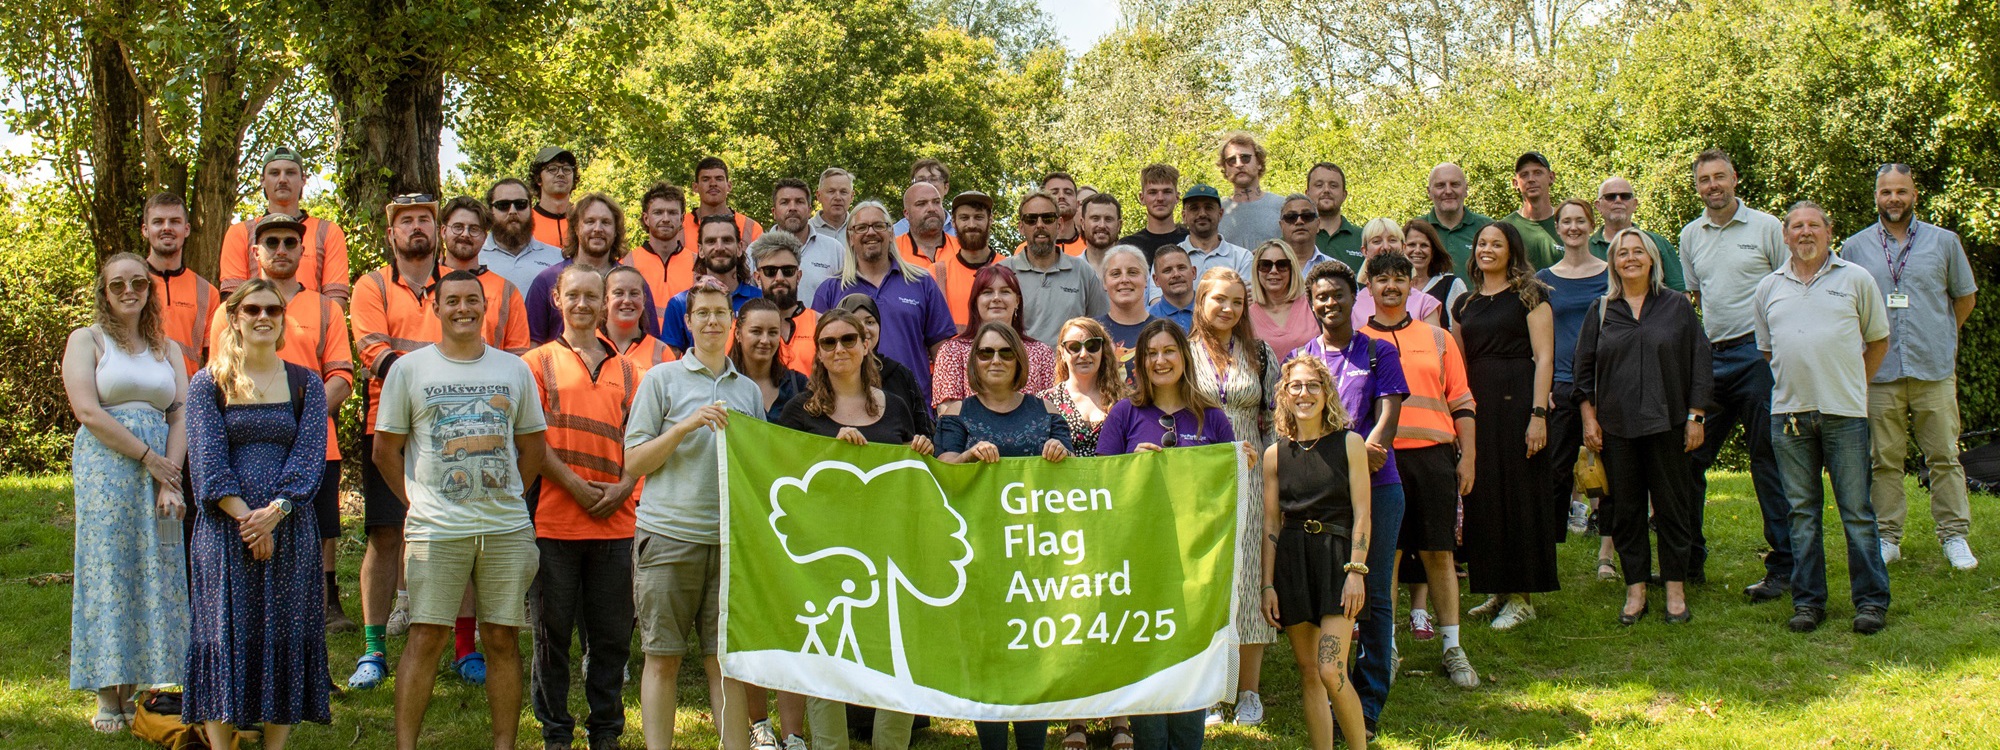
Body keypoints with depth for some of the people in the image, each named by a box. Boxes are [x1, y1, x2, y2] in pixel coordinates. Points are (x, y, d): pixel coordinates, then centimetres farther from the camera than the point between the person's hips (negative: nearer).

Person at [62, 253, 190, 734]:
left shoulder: (168, 348, 16)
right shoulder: (87, 341, 5)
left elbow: (181, 415, 6)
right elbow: (87, 411, -8)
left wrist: (170, 479, -9)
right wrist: (147, 455, -13)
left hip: (161, 469, 4)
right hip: (105, 472, -4)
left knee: (155, 576, 0)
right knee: (109, 573, -5)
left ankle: (133, 693, 6)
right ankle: (108, 700, -2)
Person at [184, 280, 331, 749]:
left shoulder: (305, 384, 8)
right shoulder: (208, 385, 5)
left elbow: (309, 457, -1)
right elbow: (207, 461, -4)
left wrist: (275, 512, -15)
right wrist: (245, 517, -15)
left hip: (290, 529, 1)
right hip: (223, 528, -1)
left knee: (285, 636, 1)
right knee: (224, 636, -2)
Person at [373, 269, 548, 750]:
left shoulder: (514, 370, 11)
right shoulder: (409, 369, 5)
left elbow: (533, 447, 16)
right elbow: (386, 449, 7)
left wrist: (508, 498, 6)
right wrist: (417, 502, 0)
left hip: (507, 529, 2)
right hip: (436, 529, -2)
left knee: (503, 639, 4)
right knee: (426, 638, -3)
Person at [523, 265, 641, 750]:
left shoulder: (625, 370, 15)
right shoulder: (539, 362, 5)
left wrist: (623, 487, -5)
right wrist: (575, 486, -12)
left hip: (614, 523, 3)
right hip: (553, 521, -3)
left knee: (612, 635, 6)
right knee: (552, 632, 3)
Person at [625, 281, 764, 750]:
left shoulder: (749, 390, 15)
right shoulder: (662, 379, 5)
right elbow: (633, 461, 1)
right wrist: (686, 426, -10)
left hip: (729, 536, 3)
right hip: (669, 534, -2)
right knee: (663, 658, 0)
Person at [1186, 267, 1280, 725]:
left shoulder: (1260, 354, 9)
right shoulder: (1182, 353, 4)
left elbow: (1276, 417, 10)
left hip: (1250, 476, 1)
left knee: (1248, 576, 1)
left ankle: (1248, 691, 8)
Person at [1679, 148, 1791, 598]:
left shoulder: (1766, 227, 1)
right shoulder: (1690, 235, 14)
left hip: (1757, 354, -5)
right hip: (1708, 357, 5)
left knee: (1768, 462, -3)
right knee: (1688, 458, 4)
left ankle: (1783, 569, 2)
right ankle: (1689, 561, 15)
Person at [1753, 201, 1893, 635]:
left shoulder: (1856, 280, 5)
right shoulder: (1769, 289, 12)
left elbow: (1878, 341, 11)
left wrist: (1852, 386, 7)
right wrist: (1792, 386, 11)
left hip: (1844, 413, -2)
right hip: (1789, 414, 2)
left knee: (1857, 511, -1)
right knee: (1802, 512, 6)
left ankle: (1871, 600, 5)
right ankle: (1807, 601, 12)